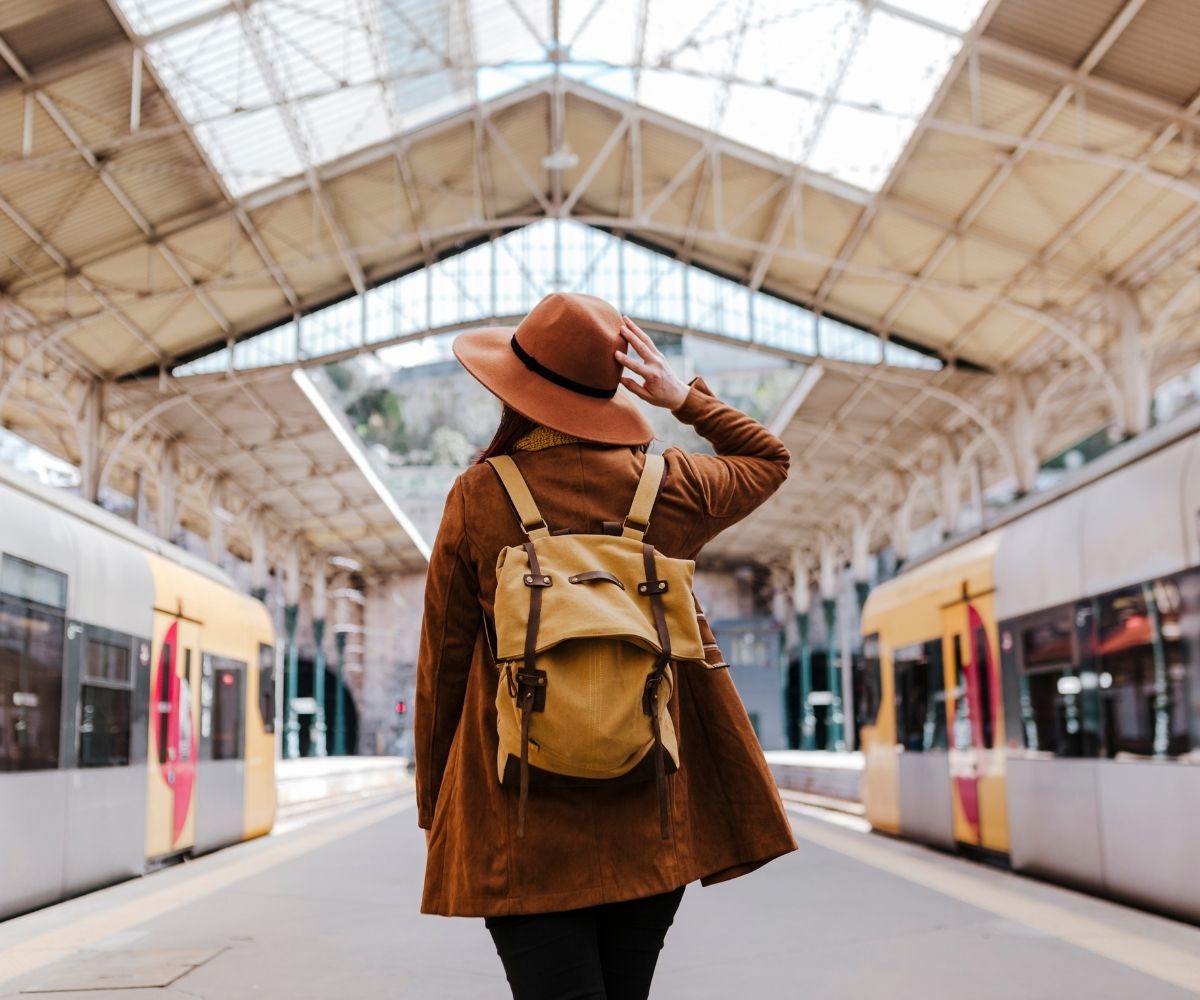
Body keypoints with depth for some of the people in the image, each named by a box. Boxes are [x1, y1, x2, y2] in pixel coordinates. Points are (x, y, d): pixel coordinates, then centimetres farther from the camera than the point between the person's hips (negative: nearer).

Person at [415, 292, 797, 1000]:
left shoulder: (479, 498, -6)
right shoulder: (669, 487, 0)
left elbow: (443, 663, 0)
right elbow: (770, 459, 21)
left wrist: (434, 809, 11)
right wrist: (685, 398, 11)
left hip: (523, 826, -3)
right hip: (652, 817, 3)